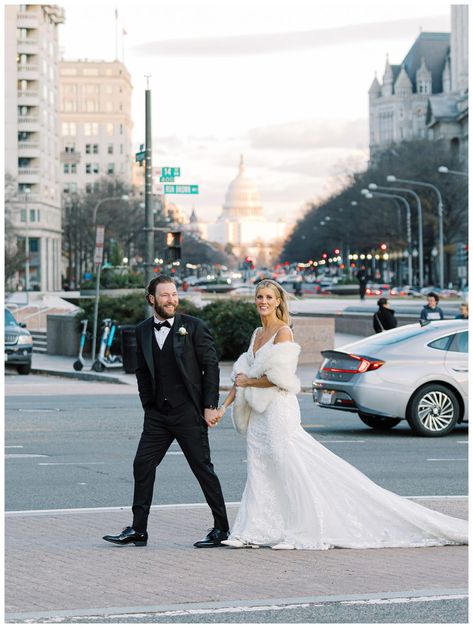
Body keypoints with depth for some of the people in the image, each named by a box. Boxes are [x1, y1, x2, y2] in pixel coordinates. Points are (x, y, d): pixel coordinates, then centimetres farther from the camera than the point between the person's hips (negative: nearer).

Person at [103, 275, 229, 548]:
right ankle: (138, 530, 9)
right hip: (157, 414, 5)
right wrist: (148, 405, 9)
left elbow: (211, 366, -5)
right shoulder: (143, 331, 8)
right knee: (143, 465, 2)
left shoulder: (194, 327, -5)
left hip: (189, 413, -5)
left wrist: (210, 407, -10)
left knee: (203, 469, 0)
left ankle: (221, 528, 9)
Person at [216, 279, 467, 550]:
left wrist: (247, 382, -6)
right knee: (259, 473, 8)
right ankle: (253, 533, 10)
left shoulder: (283, 332, -10)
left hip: (278, 409, -8)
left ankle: (302, 533, -3)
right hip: (259, 413, 8)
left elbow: (278, 378, -17)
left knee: (290, 469, -7)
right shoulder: (257, 334, 15)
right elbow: (242, 374, 16)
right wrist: (224, 405, 6)